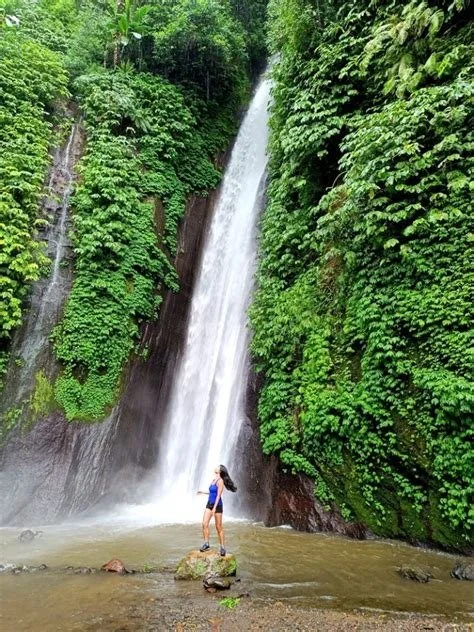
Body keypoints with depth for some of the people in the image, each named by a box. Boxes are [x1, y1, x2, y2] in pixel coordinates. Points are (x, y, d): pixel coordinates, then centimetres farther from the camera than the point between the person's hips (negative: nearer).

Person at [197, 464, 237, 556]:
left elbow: (218, 495, -18)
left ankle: (222, 547, 10)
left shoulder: (220, 481, -13)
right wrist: (203, 492, 30)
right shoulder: (214, 480, 11)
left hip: (217, 505, -7)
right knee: (204, 524, -6)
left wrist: (214, 508, -23)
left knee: (219, 527, 0)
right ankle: (206, 543, 3)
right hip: (209, 504, 7)